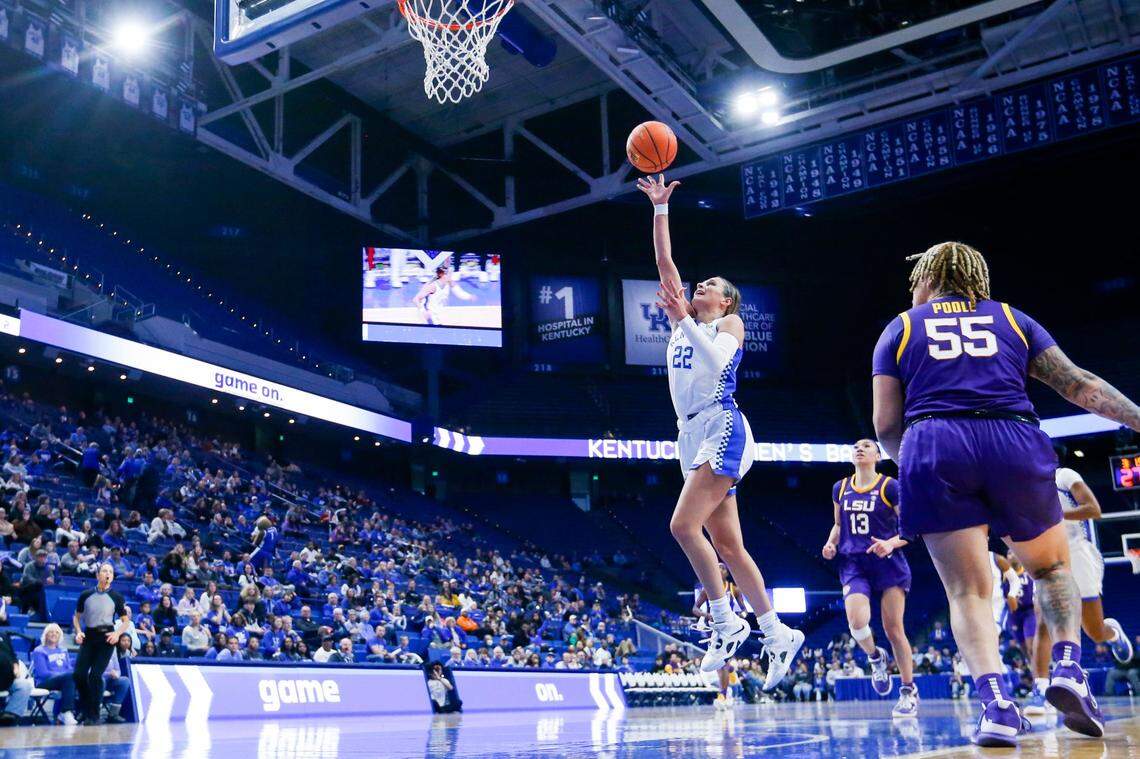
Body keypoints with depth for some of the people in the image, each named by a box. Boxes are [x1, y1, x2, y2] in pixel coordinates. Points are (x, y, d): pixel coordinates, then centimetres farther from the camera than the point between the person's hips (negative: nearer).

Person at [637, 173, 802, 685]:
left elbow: (716, 360, -16)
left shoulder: (730, 323, 5)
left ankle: (728, 623, -9)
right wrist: (660, 207, 16)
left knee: (683, 525, -20)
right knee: (727, 545, 4)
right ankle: (777, 634, 11)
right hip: (691, 435, 7)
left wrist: (682, 318, -17)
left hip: (722, 428, -7)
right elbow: (665, 262, 17)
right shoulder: (683, 320, 22)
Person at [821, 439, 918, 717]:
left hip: (888, 564, -3)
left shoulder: (890, 486, -3)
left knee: (893, 628, -2)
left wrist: (891, 543, -20)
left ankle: (909, 691, 14)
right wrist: (831, 543, 2)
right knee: (857, 622, -19)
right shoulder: (840, 488, 10)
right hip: (853, 564, 3)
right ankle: (875, 658, 15)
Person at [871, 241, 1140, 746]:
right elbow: (1078, 383, 12)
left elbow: (886, 425, 11)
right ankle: (1067, 668, 1)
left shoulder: (901, 328, 18)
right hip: (1015, 441, 1)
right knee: (1052, 567, 23)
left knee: (967, 590, 4)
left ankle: (996, 702, -16)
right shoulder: (1012, 319, 22)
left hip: (933, 447, -1)